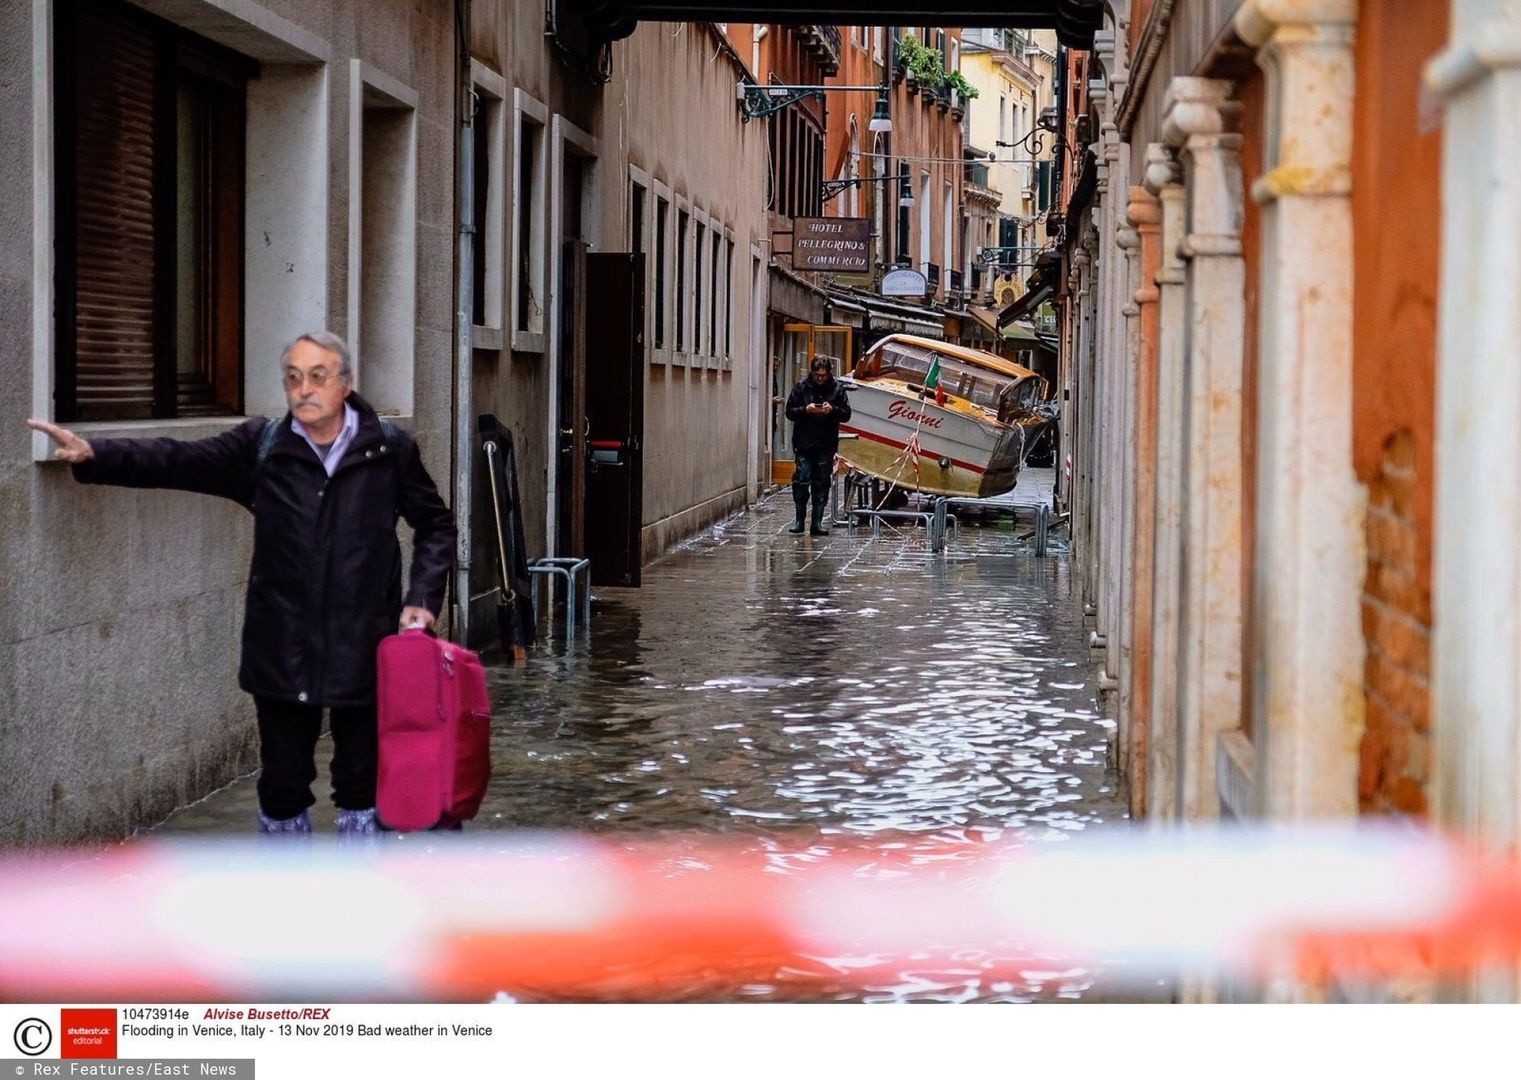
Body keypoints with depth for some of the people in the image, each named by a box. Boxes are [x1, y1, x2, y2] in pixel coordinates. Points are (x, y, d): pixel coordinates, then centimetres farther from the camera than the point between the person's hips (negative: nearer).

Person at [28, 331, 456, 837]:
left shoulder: (391, 449, -1)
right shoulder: (260, 446, 0)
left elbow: (435, 524, 10)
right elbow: (177, 461, -7)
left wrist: (422, 597, -3)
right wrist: (95, 454, -20)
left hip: (364, 655, -1)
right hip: (283, 656, 1)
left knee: (362, 782, 9)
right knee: (283, 783, 8)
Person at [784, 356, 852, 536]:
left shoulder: (837, 388, 4)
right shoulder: (801, 387, 3)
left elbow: (846, 413, 4)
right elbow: (790, 411, 4)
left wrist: (833, 409, -16)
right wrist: (805, 410, -15)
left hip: (826, 445, 1)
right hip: (804, 443, -1)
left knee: (821, 484, 4)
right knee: (801, 480, -7)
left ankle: (817, 523, 8)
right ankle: (799, 519, 4)